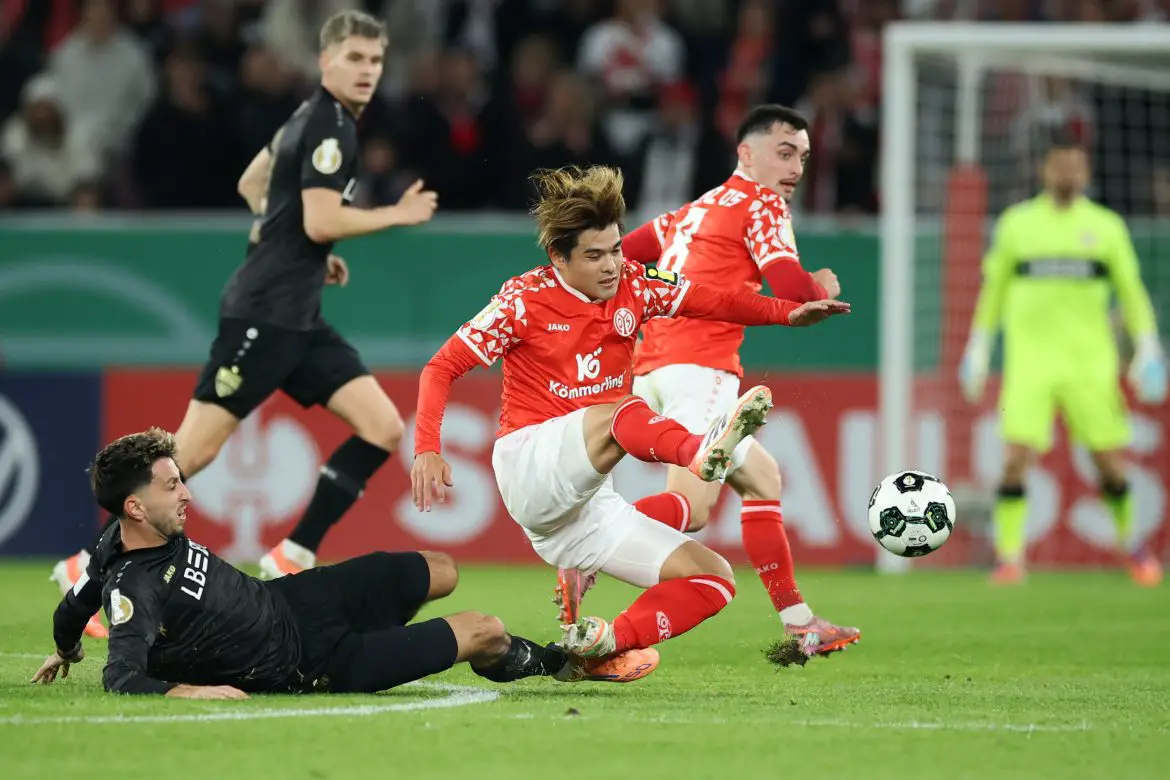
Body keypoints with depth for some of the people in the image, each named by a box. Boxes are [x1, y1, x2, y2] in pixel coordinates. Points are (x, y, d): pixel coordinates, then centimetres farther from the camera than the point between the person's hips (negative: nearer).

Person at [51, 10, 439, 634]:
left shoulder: (312, 118, 16)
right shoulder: (329, 124, -12)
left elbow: (252, 183, 29)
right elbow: (321, 221, -21)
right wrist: (398, 215, -9)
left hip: (298, 320, 10)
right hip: (263, 313, -10)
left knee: (383, 428, -1)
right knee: (195, 450, -10)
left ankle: (292, 559, 1)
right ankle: (90, 566, -1)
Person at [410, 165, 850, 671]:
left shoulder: (632, 285, 7)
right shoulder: (525, 299, -5)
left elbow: (713, 303, 11)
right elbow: (442, 369, -4)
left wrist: (788, 313, -8)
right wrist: (427, 450, -19)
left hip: (586, 506, 7)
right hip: (529, 470, -7)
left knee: (713, 577, -5)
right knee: (619, 414, -37)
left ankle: (603, 645, -23)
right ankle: (701, 452, -69)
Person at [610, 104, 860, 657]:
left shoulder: (696, 210, 25)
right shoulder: (762, 203, 1)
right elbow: (792, 292, -10)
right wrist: (823, 288, 10)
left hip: (651, 366, 10)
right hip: (700, 367, -9)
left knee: (761, 478, 19)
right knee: (692, 505, -20)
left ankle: (798, 622, 17)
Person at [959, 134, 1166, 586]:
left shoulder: (1106, 226, 8)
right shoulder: (1016, 224, 9)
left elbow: (1131, 291, 12)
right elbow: (993, 289, 17)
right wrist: (978, 349, 15)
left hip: (1090, 361, 0)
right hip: (1030, 358, 0)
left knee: (1111, 464, 1)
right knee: (1016, 459, -14)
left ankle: (1129, 542, 24)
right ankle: (1009, 556, -7)